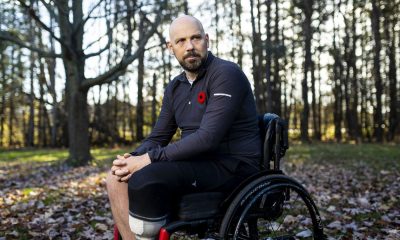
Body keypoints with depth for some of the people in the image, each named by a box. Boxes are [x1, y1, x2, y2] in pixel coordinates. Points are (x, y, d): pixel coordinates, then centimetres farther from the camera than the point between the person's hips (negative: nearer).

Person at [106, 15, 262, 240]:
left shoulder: (226, 73, -12)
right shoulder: (175, 88, 12)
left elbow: (207, 138, -23)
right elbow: (158, 137, 14)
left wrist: (149, 159, -22)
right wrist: (133, 158, -8)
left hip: (232, 167, -8)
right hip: (197, 161, 8)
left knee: (144, 179, -28)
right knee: (119, 178, -3)